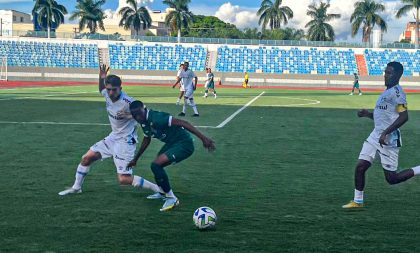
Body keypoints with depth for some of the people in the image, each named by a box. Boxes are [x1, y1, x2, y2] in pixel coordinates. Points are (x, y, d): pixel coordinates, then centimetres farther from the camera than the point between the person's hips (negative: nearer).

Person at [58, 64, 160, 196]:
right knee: (87, 158, 11)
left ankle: (157, 188, 0)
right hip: (113, 137, 8)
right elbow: (101, 90, 21)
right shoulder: (107, 94, -5)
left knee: (124, 179, -12)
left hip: (126, 141, -8)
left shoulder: (127, 102, -27)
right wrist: (101, 78, 3)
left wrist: (130, 116, -35)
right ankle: (76, 187, 33)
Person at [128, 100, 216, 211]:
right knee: (156, 165, 25)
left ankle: (171, 198, -6)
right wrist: (135, 159, 32)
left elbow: (182, 123, -29)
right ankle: (162, 192, 52)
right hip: (172, 143, 10)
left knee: (156, 165, -20)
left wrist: (203, 138, -34)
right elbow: (146, 140, 23)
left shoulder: (156, 118, -26)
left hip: (184, 144, -10)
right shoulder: (144, 122, 4)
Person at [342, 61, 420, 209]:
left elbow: (404, 116, -24)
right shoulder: (387, 92, 16)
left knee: (391, 179, -2)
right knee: (360, 167, 2)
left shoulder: (396, 91, -14)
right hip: (375, 136, 9)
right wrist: (368, 114, 10)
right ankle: (358, 201, 12)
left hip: (389, 140, -9)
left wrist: (385, 133, -26)